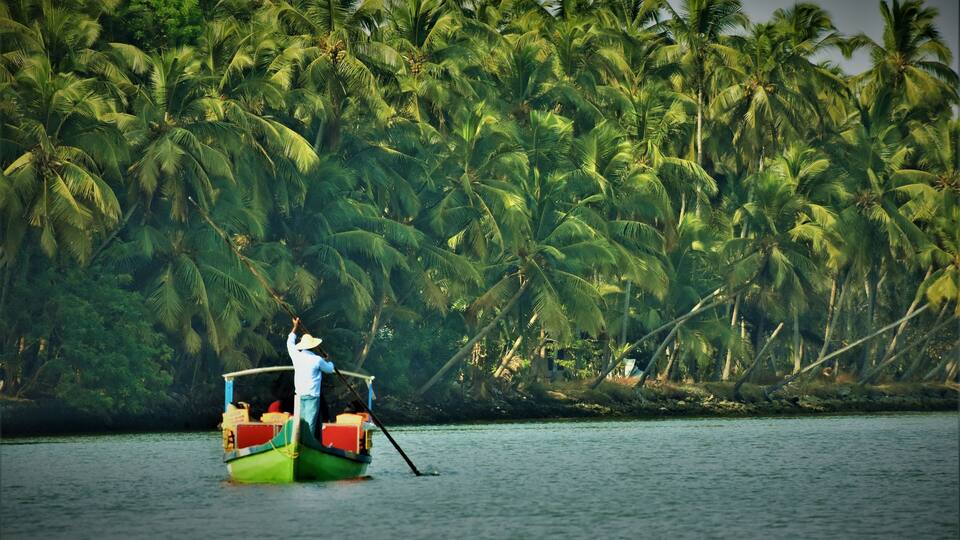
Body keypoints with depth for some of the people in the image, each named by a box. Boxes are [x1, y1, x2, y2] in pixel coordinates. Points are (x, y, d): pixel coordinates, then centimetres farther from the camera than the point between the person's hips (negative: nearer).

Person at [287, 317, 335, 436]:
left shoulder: (297, 356, 0)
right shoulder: (317, 360, -10)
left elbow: (290, 343, 21)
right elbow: (329, 369, 9)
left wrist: (295, 328, 32)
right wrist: (329, 361, 32)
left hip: (300, 394, 5)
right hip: (312, 395, -5)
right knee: (310, 422, -6)